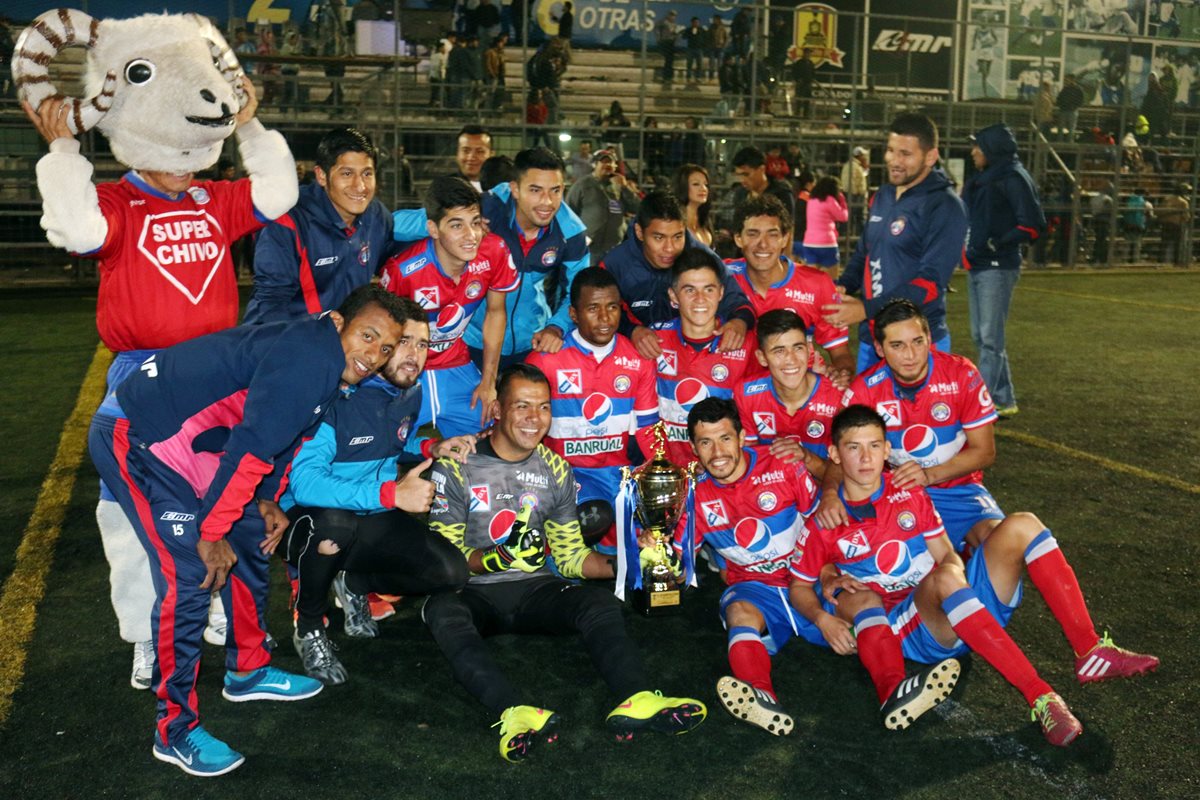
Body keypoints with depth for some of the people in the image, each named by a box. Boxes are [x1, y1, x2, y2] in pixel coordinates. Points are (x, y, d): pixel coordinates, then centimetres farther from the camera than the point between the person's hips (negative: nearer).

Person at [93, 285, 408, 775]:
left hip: (193, 440, 11)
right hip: (140, 438, -11)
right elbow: (251, 445, -26)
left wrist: (265, 503, 8)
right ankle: (175, 730, 1)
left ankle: (248, 672, 34)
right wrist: (211, 533, -19)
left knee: (250, 540, 16)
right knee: (189, 578, -13)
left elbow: (273, 433, 18)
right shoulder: (309, 358, -25)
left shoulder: (327, 367, 7)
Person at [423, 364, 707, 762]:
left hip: (533, 588, 3)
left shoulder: (555, 468, 12)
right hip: (474, 592, -3)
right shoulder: (456, 466, -1)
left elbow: (571, 556, 13)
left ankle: (637, 700, -48)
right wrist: (497, 558, -25)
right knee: (443, 610, -36)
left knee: (601, 600, -25)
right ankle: (515, 712, -57)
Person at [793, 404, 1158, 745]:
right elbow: (799, 586, 5)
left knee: (1021, 525, -16)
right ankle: (1041, 698, -41)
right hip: (914, 631, -4)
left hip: (972, 610, 5)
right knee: (945, 578, -38)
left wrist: (957, 570, -14)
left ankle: (1090, 651, -20)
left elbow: (947, 556, 9)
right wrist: (823, 617, -15)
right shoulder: (824, 523, -1)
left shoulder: (909, 493, 9)